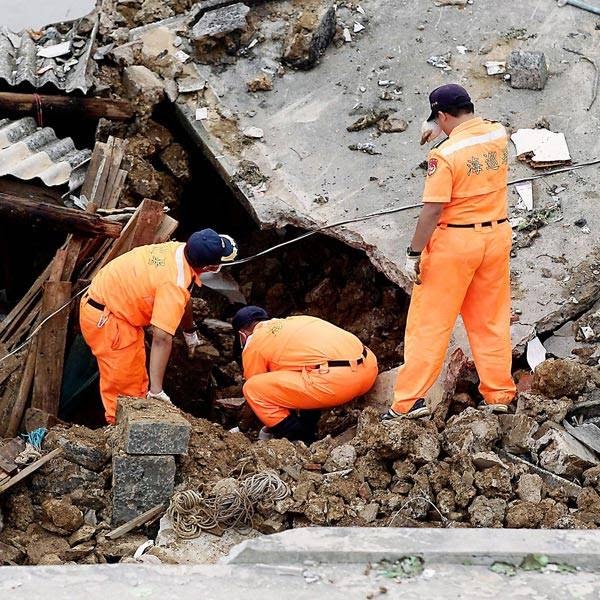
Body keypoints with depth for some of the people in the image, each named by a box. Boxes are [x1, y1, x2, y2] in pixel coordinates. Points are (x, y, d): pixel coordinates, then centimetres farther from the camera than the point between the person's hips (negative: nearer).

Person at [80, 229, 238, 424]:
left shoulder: (178, 249, -6)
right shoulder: (175, 283, -32)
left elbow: (184, 298, 16)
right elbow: (161, 338, -36)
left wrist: (190, 330, 32)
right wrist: (156, 392, -35)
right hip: (103, 318, -10)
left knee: (136, 380, 15)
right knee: (124, 386, -7)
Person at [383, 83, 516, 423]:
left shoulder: (445, 154, -19)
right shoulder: (499, 134, 0)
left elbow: (433, 210, -20)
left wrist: (414, 253, -13)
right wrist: (444, 130, 23)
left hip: (454, 241, -6)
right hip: (497, 234, 6)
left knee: (429, 323, 2)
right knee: (492, 320, 16)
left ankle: (409, 401, 4)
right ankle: (499, 395, 22)